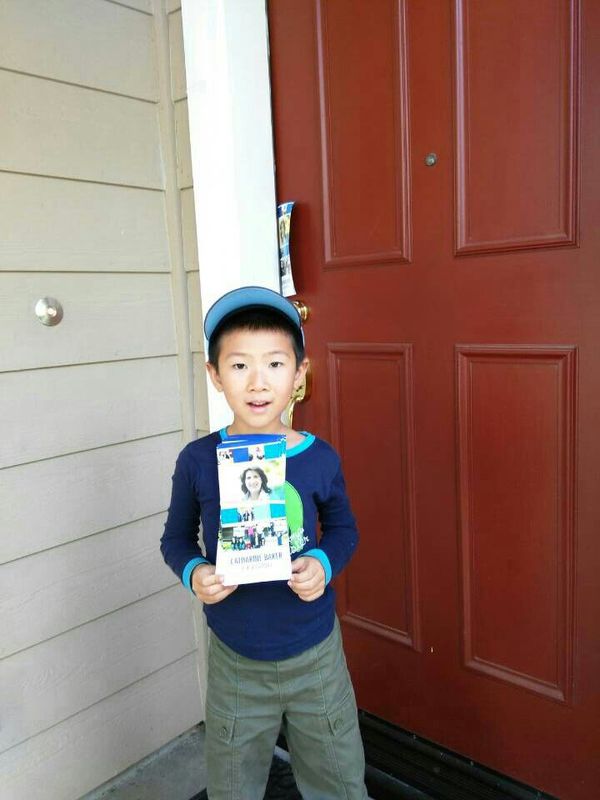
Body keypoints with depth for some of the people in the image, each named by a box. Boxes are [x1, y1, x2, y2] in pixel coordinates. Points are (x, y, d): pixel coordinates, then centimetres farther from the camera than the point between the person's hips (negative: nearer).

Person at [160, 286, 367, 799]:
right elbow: (177, 538, 0)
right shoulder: (198, 461, -14)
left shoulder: (320, 459, -14)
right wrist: (193, 573, -20)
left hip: (316, 655, 0)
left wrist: (324, 562, -18)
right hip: (235, 660, 0)